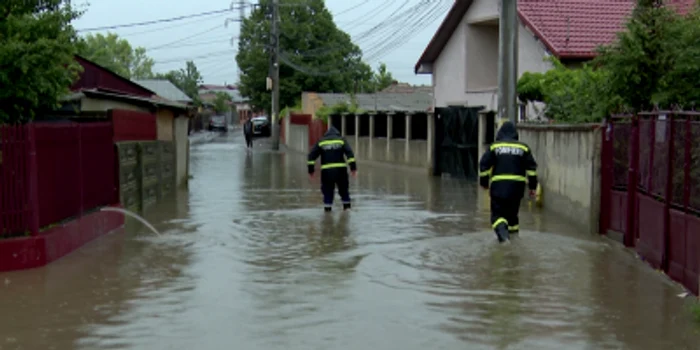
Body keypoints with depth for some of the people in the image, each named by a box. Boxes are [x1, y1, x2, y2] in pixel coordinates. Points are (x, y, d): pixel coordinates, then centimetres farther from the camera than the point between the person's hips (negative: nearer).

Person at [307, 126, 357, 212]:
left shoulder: (320, 142, 13)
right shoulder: (342, 140, 10)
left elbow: (311, 156, 7)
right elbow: (350, 154, -2)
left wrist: (311, 170, 11)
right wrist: (353, 167, -4)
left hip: (326, 170, 0)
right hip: (340, 169, 0)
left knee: (327, 190, 7)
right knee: (343, 189, 15)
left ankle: (327, 207, 5)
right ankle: (347, 206, 19)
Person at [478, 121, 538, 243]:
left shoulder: (494, 147, 4)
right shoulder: (523, 147, 9)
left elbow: (484, 165, 0)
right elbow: (531, 167, 6)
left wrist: (484, 182, 11)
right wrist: (532, 186, 9)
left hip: (498, 185, -2)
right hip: (517, 185, 2)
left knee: (497, 212, -2)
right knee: (512, 210, 19)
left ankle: (501, 227, -29)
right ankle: (513, 230, 28)